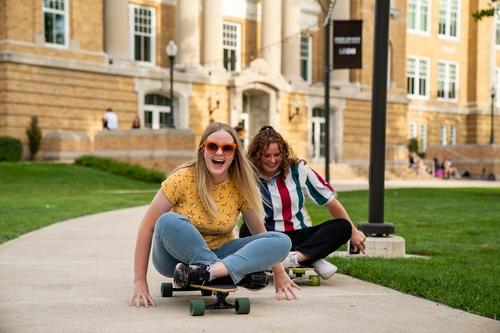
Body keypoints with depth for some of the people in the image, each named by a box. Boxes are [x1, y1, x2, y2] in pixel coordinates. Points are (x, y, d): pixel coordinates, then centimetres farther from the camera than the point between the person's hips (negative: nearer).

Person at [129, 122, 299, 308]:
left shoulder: (241, 186, -6)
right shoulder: (183, 179, -15)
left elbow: (261, 232, 2)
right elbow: (147, 226, -16)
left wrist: (279, 275, -6)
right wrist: (140, 282, -20)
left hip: (219, 254, 3)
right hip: (179, 256, -3)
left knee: (282, 241, -18)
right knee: (168, 222, -35)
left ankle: (210, 271, -37)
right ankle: (238, 273, -30)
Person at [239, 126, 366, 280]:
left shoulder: (298, 170, 0)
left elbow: (330, 202, 6)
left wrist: (353, 232, 7)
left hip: (299, 237, 2)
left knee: (342, 227, -20)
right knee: (247, 231, -34)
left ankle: (294, 257, -37)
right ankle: (312, 260, -36)